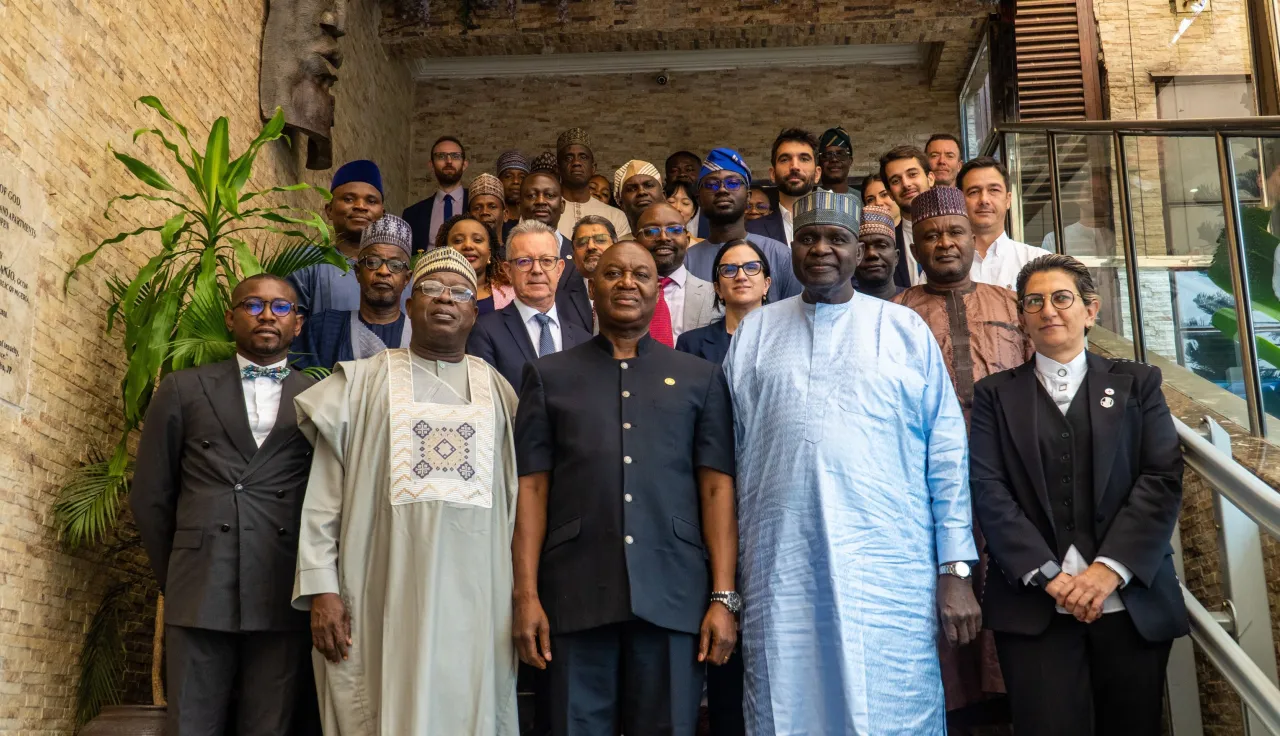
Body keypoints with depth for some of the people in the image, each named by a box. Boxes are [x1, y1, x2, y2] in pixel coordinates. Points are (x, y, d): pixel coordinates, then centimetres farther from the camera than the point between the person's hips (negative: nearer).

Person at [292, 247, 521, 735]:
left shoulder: (498, 392, 11)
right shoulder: (361, 383, 7)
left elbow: (516, 499, 10)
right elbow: (324, 496, 2)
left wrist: (522, 594, 5)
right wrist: (321, 588, -6)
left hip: (475, 598, 2)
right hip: (384, 595, -1)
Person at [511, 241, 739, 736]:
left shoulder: (701, 377, 11)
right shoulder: (548, 376, 11)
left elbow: (717, 487, 4)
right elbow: (532, 487, 5)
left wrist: (723, 597, -3)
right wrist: (526, 595, -2)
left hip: (674, 594, 0)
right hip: (576, 595, 0)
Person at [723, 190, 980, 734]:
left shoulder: (905, 330, 6)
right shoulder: (754, 333, 11)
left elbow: (946, 454, 3)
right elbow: (733, 453, 11)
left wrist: (956, 570, -3)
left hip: (890, 577, -1)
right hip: (778, 577, 2)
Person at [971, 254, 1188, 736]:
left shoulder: (1137, 383, 12)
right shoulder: (995, 394, 10)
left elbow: (1163, 478, 1)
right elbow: (988, 490, -1)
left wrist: (1111, 569, -12)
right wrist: (1046, 575, -12)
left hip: (1131, 602, 1)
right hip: (1034, 605, -1)